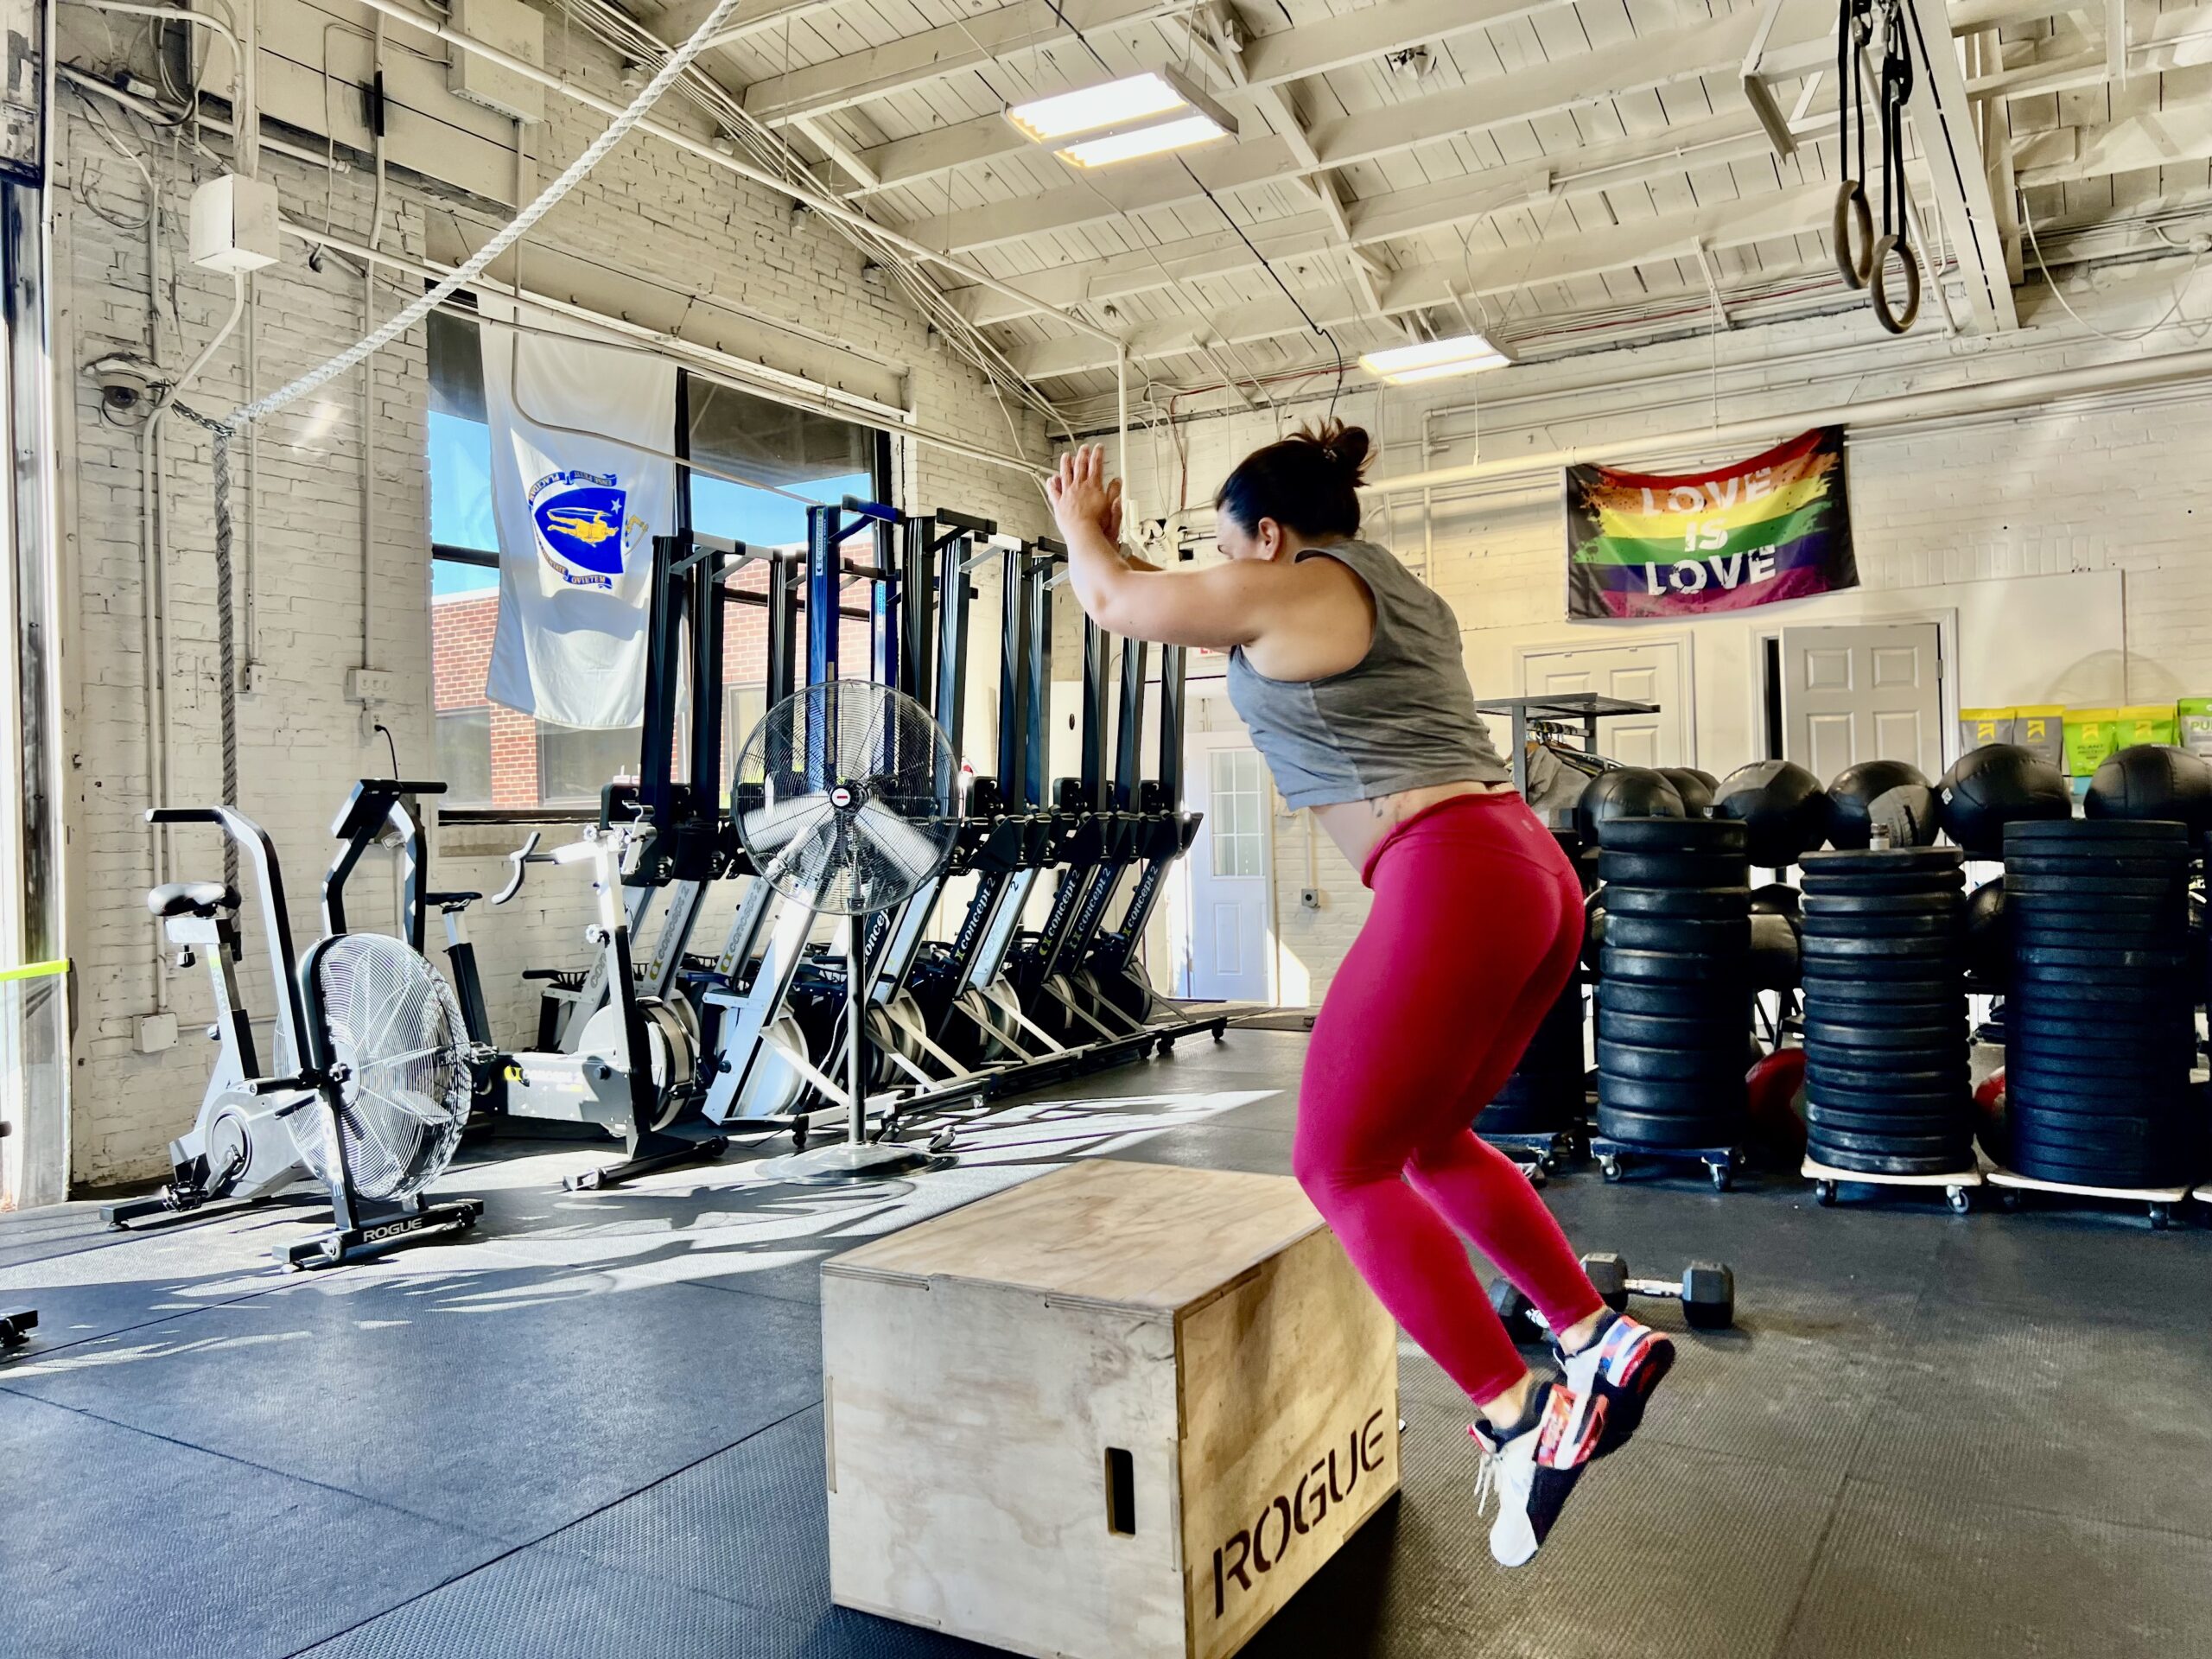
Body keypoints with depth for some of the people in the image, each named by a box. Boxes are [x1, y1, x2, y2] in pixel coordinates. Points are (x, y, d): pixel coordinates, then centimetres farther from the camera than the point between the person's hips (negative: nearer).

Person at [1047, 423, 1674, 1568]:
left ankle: (1522, 1418, -5)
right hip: (1535, 872, 10)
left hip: (1452, 885, -10)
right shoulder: (1400, 592, 24)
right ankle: (1600, 1340, 21)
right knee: (1429, 1141, 22)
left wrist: (1081, 524, 31)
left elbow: (1114, 602, 11)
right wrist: (1113, 544, 48)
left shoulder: (1289, 590, -1)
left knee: (1342, 1165, -1)